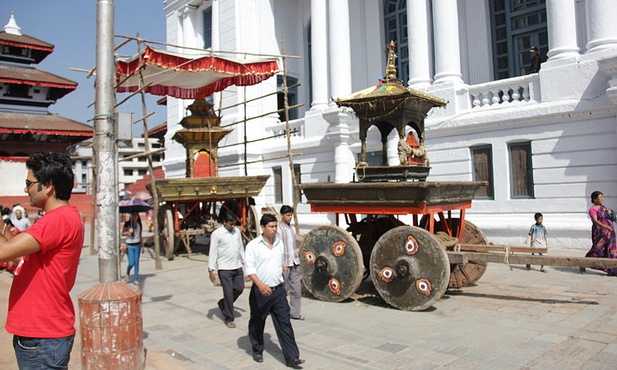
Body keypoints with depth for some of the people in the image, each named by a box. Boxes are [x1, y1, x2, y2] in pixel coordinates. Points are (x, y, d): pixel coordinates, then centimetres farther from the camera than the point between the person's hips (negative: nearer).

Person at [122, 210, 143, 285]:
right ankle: (127, 273, 25)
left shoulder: (139, 224, 6)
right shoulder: (127, 224, -6)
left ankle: (136, 280, 10)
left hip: (137, 245, 3)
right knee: (131, 263, -7)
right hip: (129, 246, -3)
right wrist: (128, 232, -22)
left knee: (136, 263, 3)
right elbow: (122, 233, -2)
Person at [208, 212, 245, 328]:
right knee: (228, 293, -1)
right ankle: (229, 319, 13)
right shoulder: (216, 234, -10)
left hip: (237, 267, 6)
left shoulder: (237, 231, 7)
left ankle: (223, 303, 33)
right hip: (224, 269, -6)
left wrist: (245, 262, 15)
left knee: (239, 288, 8)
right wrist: (211, 270, -12)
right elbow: (213, 252, -10)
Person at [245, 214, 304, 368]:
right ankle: (257, 351, 34)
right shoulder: (253, 245, -10)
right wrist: (260, 285, -29)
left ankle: (292, 357, 1)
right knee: (257, 323, 13)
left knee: (284, 323, -1)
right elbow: (249, 268, -17)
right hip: (260, 291, -3)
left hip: (278, 290, 4)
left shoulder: (279, 243, 6)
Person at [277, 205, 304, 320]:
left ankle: (295, 313, 13)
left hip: (294, 263, 6)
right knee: (283, 290, 3)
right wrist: (282, 263, -18)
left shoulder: (292, 228, 14)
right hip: (285, 264, -6)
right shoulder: (279, 229, -7)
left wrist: (297, 260, 14)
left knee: (297, 289, 5)